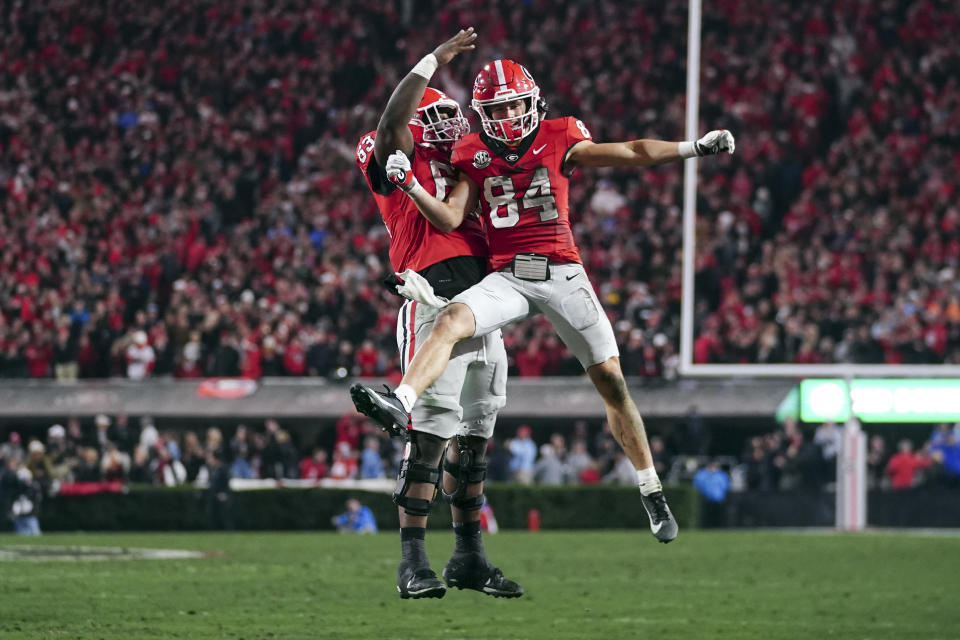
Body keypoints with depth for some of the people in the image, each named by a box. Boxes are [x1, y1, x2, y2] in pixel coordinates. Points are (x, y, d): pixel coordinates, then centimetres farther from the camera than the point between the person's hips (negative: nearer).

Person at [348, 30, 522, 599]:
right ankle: (414, 563, -11)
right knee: (430, 434, -12)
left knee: (474, 437, 12)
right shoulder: (398, 160, 3)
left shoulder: (462, 171, 25)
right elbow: (393, 121, -17)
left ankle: (470, 557, 20)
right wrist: (435, 63, -19)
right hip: (434, 303, -8)